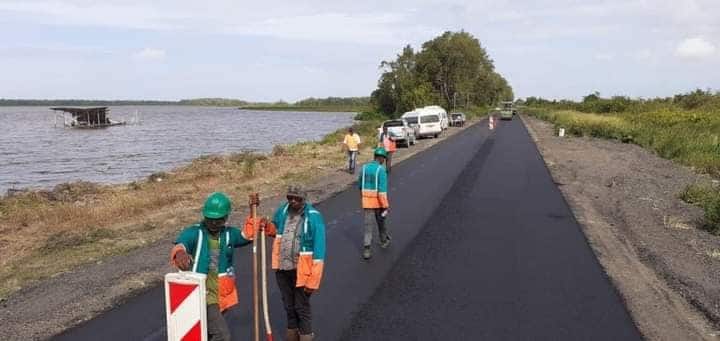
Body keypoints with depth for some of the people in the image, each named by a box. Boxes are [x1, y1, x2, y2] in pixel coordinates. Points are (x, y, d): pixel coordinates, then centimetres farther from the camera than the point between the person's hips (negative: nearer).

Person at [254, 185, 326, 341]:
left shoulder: (313, 217, -21)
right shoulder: (282, 210, -3)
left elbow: (318, 250, -21)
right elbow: (275, 229, 18)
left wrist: (313, 279, -22)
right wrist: (267, 227, -7)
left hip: (301, 270, -6)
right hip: (282, 268, 6)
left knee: (302, 307, 9)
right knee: (288, 305, 23)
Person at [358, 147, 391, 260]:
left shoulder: (364, 167, 1)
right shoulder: (381, 170, -16)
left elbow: (360, 184, 14)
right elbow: (382, 189, -22)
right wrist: (386, 207, -20)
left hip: (366, 201, 3)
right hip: (378, 201, -3)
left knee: (368, 226, 3)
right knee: (381, 221, 22)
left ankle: (366, 250, -8)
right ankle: (384, 241, 43)